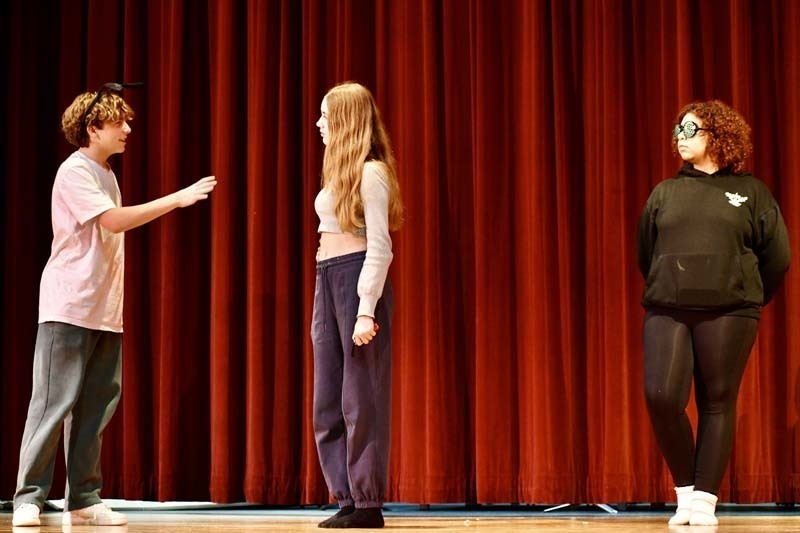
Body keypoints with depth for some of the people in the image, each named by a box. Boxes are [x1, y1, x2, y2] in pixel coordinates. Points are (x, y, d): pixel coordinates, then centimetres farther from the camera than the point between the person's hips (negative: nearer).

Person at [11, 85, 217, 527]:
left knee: (96, 405, 5)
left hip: (105, 311, 8)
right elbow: (115, 220, -19)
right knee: (54, 402, -7)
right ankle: (29, 498, -2)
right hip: (69, 308, -8)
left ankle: (83, 500, 9)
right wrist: (178, 199, -20)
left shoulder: (105, 174, 16)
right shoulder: (74, 172, -9)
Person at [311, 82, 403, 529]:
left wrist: (366, 310, -20)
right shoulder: (338, 172, 17)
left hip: (358, 277, -9)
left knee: (360, 397, -4)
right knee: (328, 401, 8)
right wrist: (324, 306, 13)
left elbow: (380, 246, -14)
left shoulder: (371, 172, -8)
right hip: (327, 279, 9)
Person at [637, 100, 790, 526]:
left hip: (727, 314, -2)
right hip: (666, 311, 2)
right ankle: (685, 488, 6)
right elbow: (644, 255, 19)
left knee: (717, 404, -1)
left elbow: (777, 258, 9)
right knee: (661, 398, -12)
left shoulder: (750, 192, 7)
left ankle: (704, 499, 6)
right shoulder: (664, 193, 13)